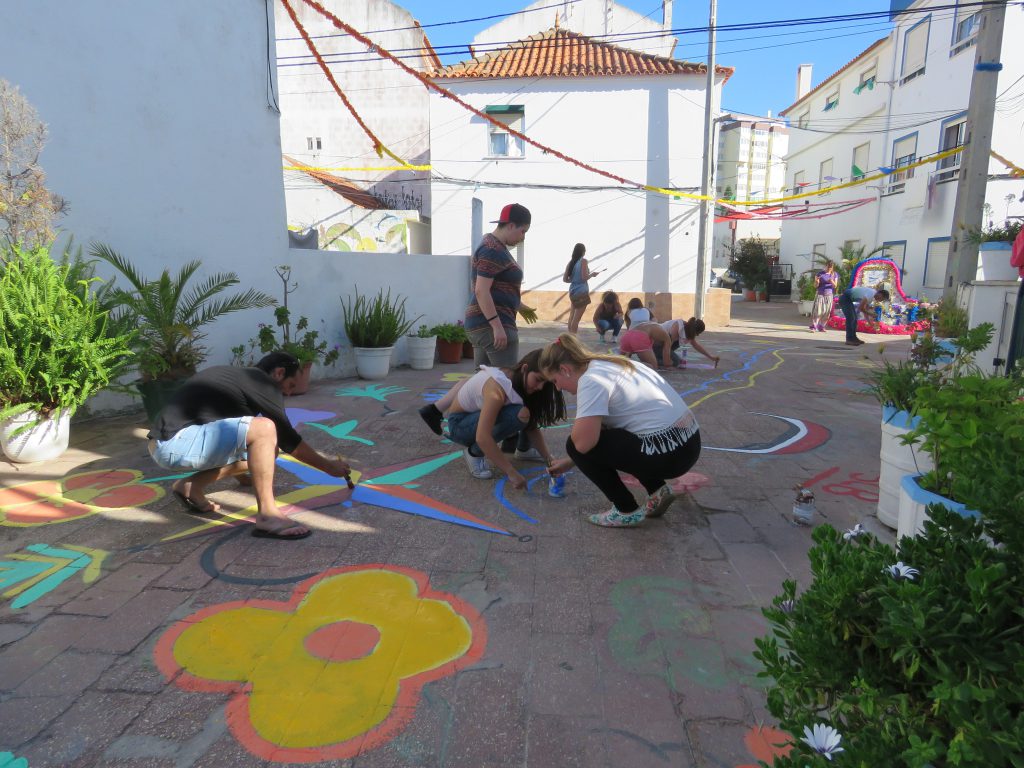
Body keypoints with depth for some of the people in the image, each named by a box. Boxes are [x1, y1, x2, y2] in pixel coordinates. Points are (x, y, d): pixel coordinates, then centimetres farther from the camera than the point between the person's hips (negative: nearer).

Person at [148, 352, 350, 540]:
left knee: (261, 450, 13)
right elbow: (288, 439, -4)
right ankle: (267, 515, -21)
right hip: (175, 442, -10)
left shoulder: (235, 375, 20)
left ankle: (192, 487, 15)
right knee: (264, 430, -24)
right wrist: (328, 466, 7)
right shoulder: (263, 383, -7)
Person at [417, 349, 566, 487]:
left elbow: (532, 427, -4)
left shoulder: (518, 378, -7)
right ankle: (474, 453, -14)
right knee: (519, 415, -31)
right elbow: (482, 437, -40)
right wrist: (512, 473, -39)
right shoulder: (497, 388, -32)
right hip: (459, 424, -8)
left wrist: (548, 459, -15)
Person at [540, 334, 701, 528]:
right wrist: (570, 462, 28)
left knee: (578, 445, -2)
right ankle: (657, 491, 21)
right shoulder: (607, 365, 14)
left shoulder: (591, 379, -15)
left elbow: (583, 442, -22)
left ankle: (627, 511, 8)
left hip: (669, 452, -9)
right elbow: (605, 427, 23)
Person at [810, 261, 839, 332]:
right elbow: (815, 286, -1)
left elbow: (835, 286, 3)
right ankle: (813, 326, -7)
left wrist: (832, 282, -18)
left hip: (829, 295, 3)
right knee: (817, 311, -10)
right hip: (820, 294, -3)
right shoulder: (820, 273, -2)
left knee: (827, 312, 0)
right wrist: (816, 281, -23)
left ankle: (821, 326, 11)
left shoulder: (835, 274, 6)